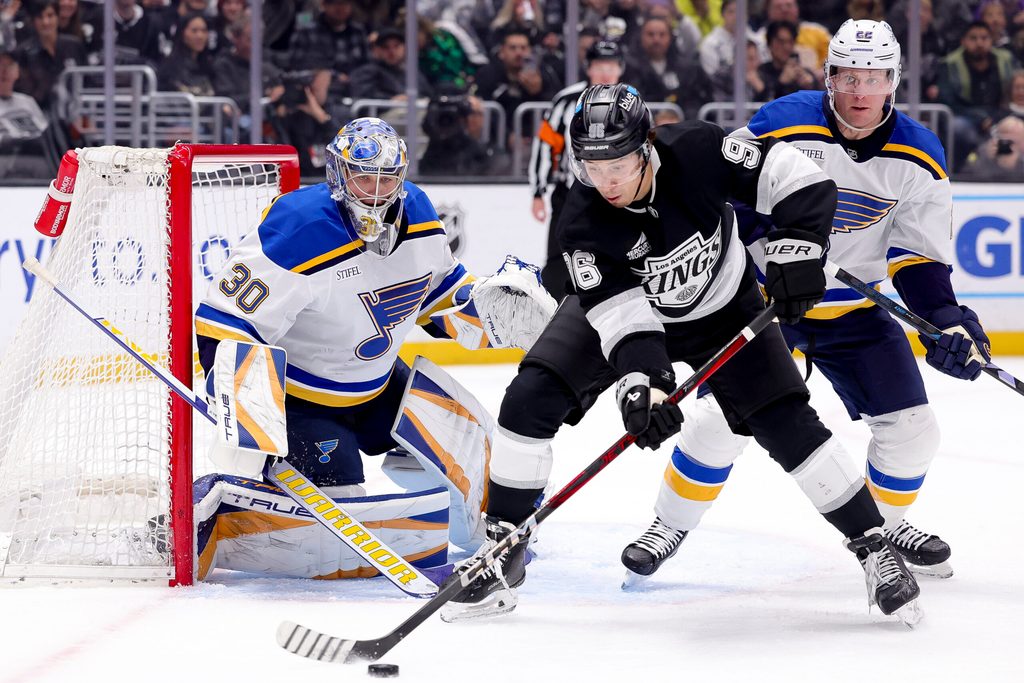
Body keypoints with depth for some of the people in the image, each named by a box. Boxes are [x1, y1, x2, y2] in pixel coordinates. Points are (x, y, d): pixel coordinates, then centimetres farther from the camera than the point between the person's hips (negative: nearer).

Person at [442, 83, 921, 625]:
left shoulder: (696, 152, -33)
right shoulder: (581, 224, -30)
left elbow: (799, 179, -28)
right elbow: (621, 314, -34)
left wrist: (796, 250, -39)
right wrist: (640, 385, -48)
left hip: (720, 308, -1)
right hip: (619, 300, 1)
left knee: (787, 423, -13)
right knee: (530, 398, -14)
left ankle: (873, 546, 1)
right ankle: (502, 551, 0)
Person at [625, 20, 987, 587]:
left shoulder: (919, 158, -9)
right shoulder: (782, 125, -18)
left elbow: (920, 258, -6)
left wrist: (946, 321, -21)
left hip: (858, 308, 3)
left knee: (911, 428, -2)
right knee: (721, 415, -15)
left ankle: (884, 526, 25)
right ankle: (669, 528, 5)